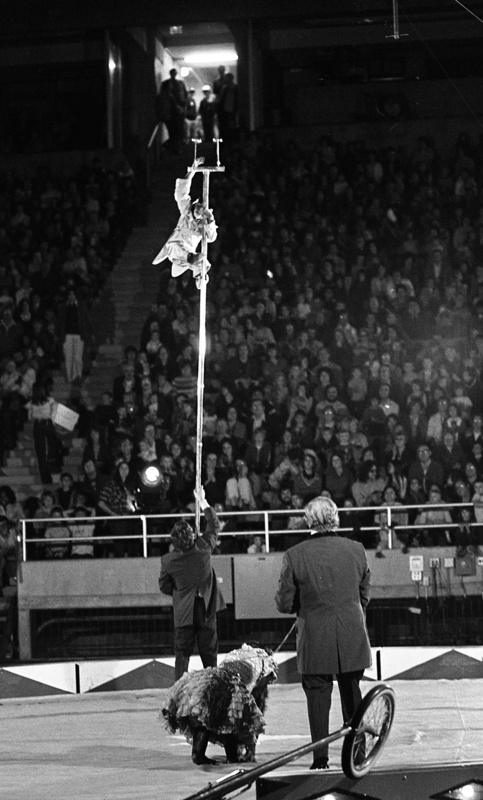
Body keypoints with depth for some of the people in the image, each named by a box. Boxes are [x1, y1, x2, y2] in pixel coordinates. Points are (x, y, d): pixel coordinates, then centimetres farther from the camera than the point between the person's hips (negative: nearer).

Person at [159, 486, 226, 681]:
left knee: (182, 652, 4)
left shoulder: (168, 560, -10)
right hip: (206, 609, 0)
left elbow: (164, 587, 2)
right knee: (209, 651, 8)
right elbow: (214, 526, 6)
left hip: (183, 612, 0)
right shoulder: (204, 548, -11)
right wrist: (204, 503, 16)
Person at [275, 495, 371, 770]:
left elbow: (285, 603, -6)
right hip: (353, 639, 2)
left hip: (315, 641, -2)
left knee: (318, 696, 6)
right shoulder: (356, 550, -3)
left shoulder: (295, 556, -11)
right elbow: (365, 595, 7)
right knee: (352, 694, 15)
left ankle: (321, 757, 5)